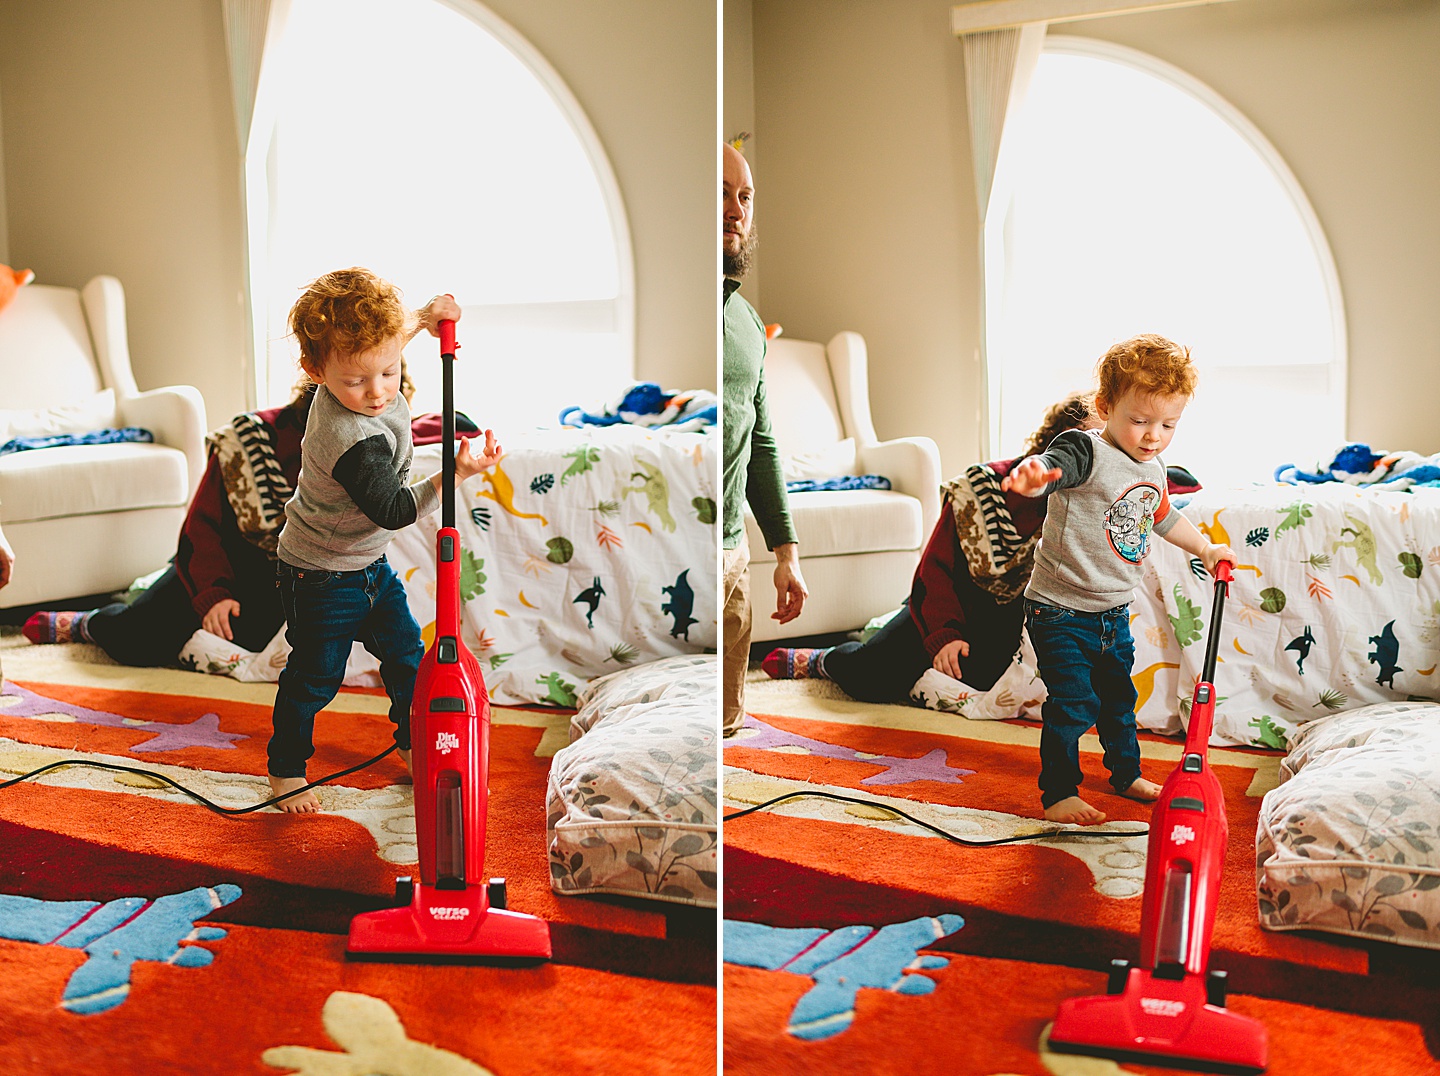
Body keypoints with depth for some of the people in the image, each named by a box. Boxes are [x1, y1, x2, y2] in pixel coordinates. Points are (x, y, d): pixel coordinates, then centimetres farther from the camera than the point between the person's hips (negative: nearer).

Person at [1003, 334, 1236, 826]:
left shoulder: (1153, 469, 6)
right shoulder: (1087, 452, -20)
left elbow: (1163, 518, 26)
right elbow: (1052, 467, -43)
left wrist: (1205, 548, 29)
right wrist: (1032, 474, -66)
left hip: (1114, 612, 8)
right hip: (1061, 611, -8)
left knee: (1118, 697, 22)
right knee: (1073, 704, -9)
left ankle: (1127, 774, 40)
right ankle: (1058, 793, 5)